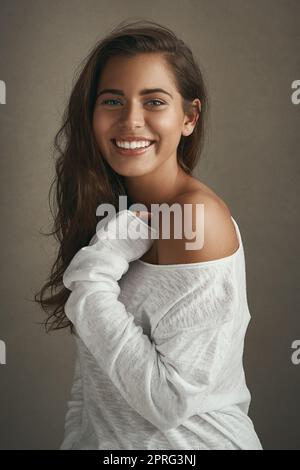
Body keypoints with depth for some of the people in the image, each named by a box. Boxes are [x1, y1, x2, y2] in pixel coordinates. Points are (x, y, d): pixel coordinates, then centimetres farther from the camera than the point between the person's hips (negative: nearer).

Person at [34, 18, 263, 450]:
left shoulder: (199, 217, -24)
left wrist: (90, 286, -25)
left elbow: (171, 401, -25)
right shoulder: (114, 206, -2)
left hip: (183, 441, -6)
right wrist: (74, 440, 0)